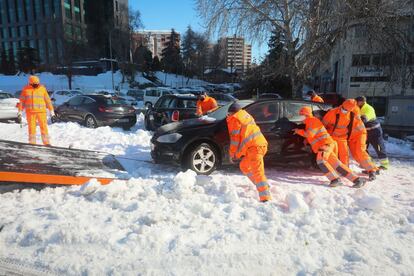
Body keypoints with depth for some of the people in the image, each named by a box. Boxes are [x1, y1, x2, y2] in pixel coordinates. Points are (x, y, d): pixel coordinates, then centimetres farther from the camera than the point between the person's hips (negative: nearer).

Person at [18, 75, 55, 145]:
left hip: (41, 111, 0)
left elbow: (47, 100, 5)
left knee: (44, 126, -4)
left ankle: (46, 142, -1)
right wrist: (20, 110, 3)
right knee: (31, 127, 3)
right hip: (30, 111, 1)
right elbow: (22, 101, 7)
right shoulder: (26, 89, 3)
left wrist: (51, 110, 4)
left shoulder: (42, 89, 3)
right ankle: (32, 142, 11)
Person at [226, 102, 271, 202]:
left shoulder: (234, 118, -1)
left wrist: (232, 153, 3)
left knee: (258, 172, -15)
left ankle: (266, 198, -21)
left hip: (254, 147, -9)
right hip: (259, 144, 9)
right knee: (244, 166, 24)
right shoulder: (246, 115, 26)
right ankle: (261, 185, 27)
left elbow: (234, 138, -6)